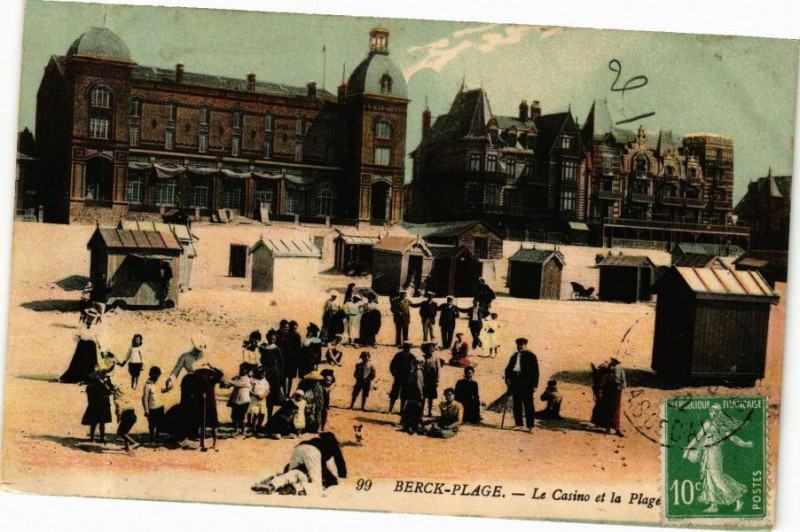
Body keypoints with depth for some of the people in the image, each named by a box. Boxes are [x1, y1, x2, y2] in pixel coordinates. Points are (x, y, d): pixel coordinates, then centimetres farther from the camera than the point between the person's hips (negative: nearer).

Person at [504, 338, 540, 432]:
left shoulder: (531, 356, 4)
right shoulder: (514, 356, 19)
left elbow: (535, 371, 1)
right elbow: (508, 368, 19)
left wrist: (535, 384, -7)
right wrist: (507, 378, 0)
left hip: (526, 383, -5)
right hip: (515, 382, 5)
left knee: (528, 404, -7)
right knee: (516, 404, 7)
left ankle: (530, 426, -7)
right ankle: (518, 424, 15)